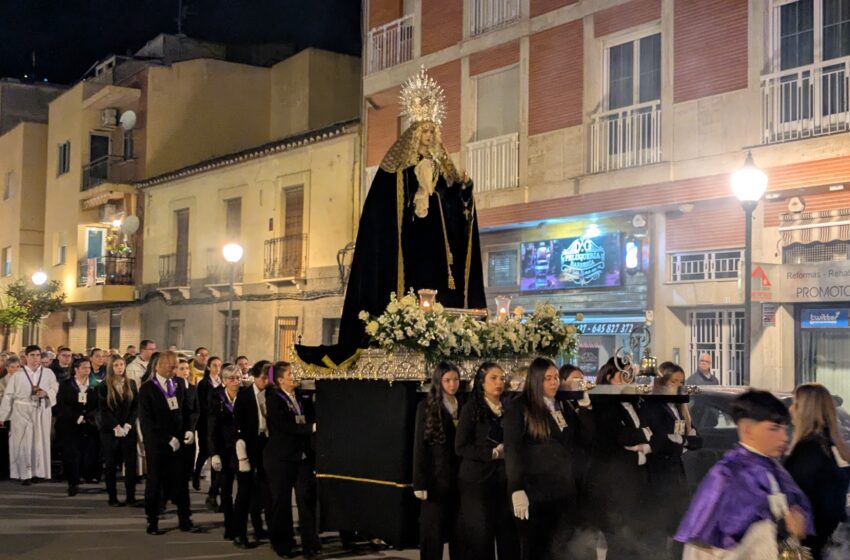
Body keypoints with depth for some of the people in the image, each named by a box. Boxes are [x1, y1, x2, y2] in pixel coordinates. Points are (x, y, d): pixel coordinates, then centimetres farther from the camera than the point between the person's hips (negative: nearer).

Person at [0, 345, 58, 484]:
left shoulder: (48, 373, 2)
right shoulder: (18, 375, -3)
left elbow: (55, 390, 4)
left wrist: (46, 393, -17)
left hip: (42, 412, 2)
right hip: (22, 413, -2)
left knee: (40, 442, 5)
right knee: (23, 443, -2)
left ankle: (37, 472, 14)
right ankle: (25, 474, 3)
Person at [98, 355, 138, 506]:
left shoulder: (131, 384, 8)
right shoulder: (104, 386, -1)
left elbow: (136, 406, 5)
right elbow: (103, 409, -5)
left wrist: (128, 424, -7)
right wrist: (116, 426, -12)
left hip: (128, 429, 2)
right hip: (110, 430, -2)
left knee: (131, 463, -2)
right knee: (111, 464, 2)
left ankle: (130, 497, 2)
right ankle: (112, 497, 9)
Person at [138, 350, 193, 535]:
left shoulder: (179, 387, 10)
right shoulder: (147, 389, -5)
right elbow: (146, 420, -11)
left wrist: (188, 430, -3)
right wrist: (168, 439, -16)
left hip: (178, 443, 3)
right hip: (156, 444, -3)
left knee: (180, 483, 0)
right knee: (154, 483, 5)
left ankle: (185, 520, 8)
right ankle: (152, 522, 14)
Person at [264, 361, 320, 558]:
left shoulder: (302, 397, 9)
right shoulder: (273, 400, -8)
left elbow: (312, 419, 16)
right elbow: (285, 426, -18)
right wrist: (311, 428, -22)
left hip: (304, 455, 4)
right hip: (281, 458, -4)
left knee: (307, 498, 0)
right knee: (282, 501, 5)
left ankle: (310, 544, 7)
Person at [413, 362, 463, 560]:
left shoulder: (463, 407, 10)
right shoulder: (426, 407, -2)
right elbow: (419, 445, -5)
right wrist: (419, 482, -11)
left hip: (459, 477, 4)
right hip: (436, 477, -4)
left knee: (458, 530, 7)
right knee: (433, 529, 0)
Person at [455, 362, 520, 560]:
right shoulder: (471, 408, -3)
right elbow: (461, 447, -9)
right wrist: (492, 453, -15)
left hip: (505, 478, 4)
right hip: (479, 479, -4)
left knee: (508, 535, 2)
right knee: (480, 536, 1)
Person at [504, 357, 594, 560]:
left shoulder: (564, 407, 12)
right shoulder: (519, 408, -5)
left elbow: (586, 442, 7)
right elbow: (512, 450, -11)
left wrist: (585, 406, -1)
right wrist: (517, 490, -19)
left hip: (566, 491, 5)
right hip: (536, 492, -5)